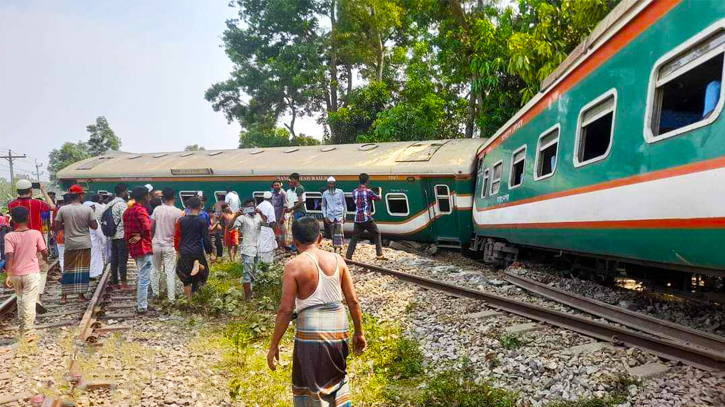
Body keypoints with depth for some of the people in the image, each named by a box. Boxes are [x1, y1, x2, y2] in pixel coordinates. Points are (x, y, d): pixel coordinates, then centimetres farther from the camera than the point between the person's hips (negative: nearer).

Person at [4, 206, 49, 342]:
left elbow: (9, 257, -15)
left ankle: (23, 327, 30)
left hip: (15, 274, 2)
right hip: (32, 273, -2)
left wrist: (8, 275, -9)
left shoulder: (9, 236, -8)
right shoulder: (35, 234, -8)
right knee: (29, 302, 0)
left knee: (20, 300, 20)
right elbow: (44, 252, -1)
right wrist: (45, 260, 21)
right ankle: (27, 332, -2)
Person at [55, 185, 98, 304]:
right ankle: (81, 295, 9)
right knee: (83, 269, 6)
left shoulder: (63, 209, -4)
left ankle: (64, 296, 12)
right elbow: (94, 226, -5)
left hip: (70, 244, 1)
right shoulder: (87, 209, -7)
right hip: (84, 244, -1)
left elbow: (57, 226, -1)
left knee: (68, 269, 10)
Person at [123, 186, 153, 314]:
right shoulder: (141, 210, -15)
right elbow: (147, 227, -31)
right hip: (143, 247, -10)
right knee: (144, 278, -4)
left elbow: (126, 230, 18)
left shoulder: (128, 211, 14)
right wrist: (142, 236, -14)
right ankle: (141, 307, -2)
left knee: (141, 277, 23)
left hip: (133, 248, 10)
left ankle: (141, 303, 32)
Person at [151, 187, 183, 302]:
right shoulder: (178, 212, -10)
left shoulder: (157, 209, -3)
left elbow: (151, 227, 0)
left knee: (155, 270, 18)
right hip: (170, 246, -3)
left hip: (156, 244, 3)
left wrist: (151, 239, 15)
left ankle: (155, 293, 27)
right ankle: (171, 298, 0)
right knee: (170, 272, 1)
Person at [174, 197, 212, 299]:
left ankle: (189, 299, 8)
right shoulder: (202, 221, -6)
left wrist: (178, 250, 19)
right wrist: (210, 251, 4)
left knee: (186, 277, 15)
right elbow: (206, 239, -7)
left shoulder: (181, 220, 1)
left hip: (184, 252, 2)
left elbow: (176, 237, 5)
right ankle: (198, 265, -18)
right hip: (198, 252, -2)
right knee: (203, 273, 14)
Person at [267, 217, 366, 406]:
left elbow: (285, 310, -11)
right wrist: (359, 333, 14)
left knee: (312, 385, 13)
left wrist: (274, 345, -3)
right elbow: (353, 301, 3)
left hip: (311, 330, -4)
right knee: (337, 376, 27)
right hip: (338, 326, 4)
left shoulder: (294, 265, -9)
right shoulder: (337, 260, 2)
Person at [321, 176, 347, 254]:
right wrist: (325, 216, 3)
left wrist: (344, 215, 5)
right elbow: (323, 205, 13)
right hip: (330, 216, 2)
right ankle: (335, 248, 16)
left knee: (339, 232, -13)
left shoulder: (340, 192, 2)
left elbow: (344, 204, 8)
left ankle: (339, 248, -11)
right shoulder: (325, 193, 6)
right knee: (332, 234, 6)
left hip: (339, 215, -2)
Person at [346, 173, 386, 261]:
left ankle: (348, 257, 1)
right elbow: (378, 198, 4)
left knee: (354, 238, 8)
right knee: (377, 234, 14)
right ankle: (379, 255, 15)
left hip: (357, 219, 4)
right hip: (367, 218, -4)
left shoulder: (354, 192, 5)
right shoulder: (368, 191, -10)